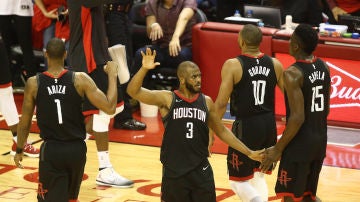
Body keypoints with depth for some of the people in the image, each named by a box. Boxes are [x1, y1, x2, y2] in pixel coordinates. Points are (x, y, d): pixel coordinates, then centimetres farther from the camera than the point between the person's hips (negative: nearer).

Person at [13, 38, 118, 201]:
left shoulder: (34, 83, -6)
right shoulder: (80, 80, -8)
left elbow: (25, 122, 2)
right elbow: (110, 108, -11)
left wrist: (19, 150, 17)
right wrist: (112, 76, 1)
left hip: (51, 150, -2)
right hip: (77, 149, 2)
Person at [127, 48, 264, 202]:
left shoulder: (206, 102, 5)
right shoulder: (167, 99, -6)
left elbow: (222, 131, 15)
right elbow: (133, 91, -16)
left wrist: (248, 153, 12)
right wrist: (144, 69, -33)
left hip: (201, 170, 3)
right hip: (173, 172, -3)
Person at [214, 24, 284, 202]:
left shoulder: (233, 65, -12)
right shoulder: (275, 65, 2)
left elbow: (221, 103, -15)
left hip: (246, 126, -5)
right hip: (269, 125, 5)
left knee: (238, 181, 6)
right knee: (258, 175, 22)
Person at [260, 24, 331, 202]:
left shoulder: (293, 73, -20)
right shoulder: (323, 67, 5)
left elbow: (297, 118, -23)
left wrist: (278, 149, -17)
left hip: (300, 142, -8)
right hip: (320, 140, 8)